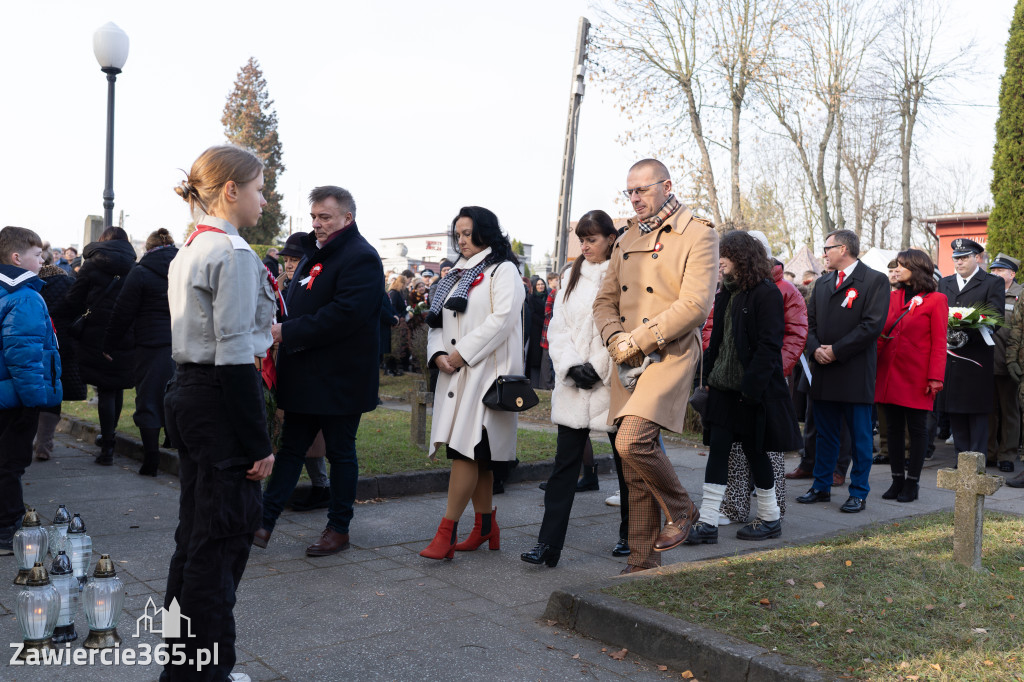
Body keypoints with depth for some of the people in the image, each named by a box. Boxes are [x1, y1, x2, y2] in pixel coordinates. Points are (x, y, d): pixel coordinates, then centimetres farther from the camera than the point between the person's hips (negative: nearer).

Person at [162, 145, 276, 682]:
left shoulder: (189, 251, 15)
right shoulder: (233, 254, -15)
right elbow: (234, 355, -19)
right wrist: (259, 442, -17)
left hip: (186, 394, 10)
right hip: (221, 401, -10)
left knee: (195, 534, 16)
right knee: (222, 540, -1)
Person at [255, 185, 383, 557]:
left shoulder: (360, 258, -15)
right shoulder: (316, 254, 15)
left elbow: (344, 314, -26)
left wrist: (288, 332, -23)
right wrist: (281, 328, 2)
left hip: (339, 379, -9)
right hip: (304, 376, 9)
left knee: (341, 453, 5)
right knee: (291, 448, 12)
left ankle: (339, 529, 18)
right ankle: (265, 521, 17)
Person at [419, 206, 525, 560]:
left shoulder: (503, 271, -2)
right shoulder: (458, 275, 21)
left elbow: (502, 319, -14)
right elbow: (438, 319, 18)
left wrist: (463, 353, -15)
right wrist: (438, 353, -1)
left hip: (486, 372, -7)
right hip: (455, 373, 7)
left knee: (466, 449, -12)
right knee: (477, 454, 10)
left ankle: (447, 532, -12)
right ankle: (486, 526, 18)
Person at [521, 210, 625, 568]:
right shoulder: (572, 276, 11)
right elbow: (558, 327, 7)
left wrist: (599, 370, -13)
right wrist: (572, 366, -7)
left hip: (612, 384, -4)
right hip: (573, 386, 4)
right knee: (564, 464, 0)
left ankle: (630, 536, 28)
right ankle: (548, 544, 0)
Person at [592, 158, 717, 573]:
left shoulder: (698, 235, -3)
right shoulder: (627, 240, 18)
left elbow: (695, 304, -15)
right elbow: (605, 300, 17)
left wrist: (639, 340, -15)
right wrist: (616, 340, -4)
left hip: (671, 355, -6)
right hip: (629, 363, 6)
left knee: (632, 440, -23)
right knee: (636, 470, 7)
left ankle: (681, 510, 3)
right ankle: (643, 562, 17)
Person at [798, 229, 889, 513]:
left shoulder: (875, 281, -4)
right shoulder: (822, 284, 16)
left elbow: (872, 324, -13)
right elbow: (811, 322, 15)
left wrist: (836, 351, -15)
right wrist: (815, 349, -6)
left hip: (855, 372, -6)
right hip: (824, 372, 6)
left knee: (860, 435, 3)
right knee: (825, 433, 13)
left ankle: (858, 492, 12)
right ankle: (821, 486, 22)